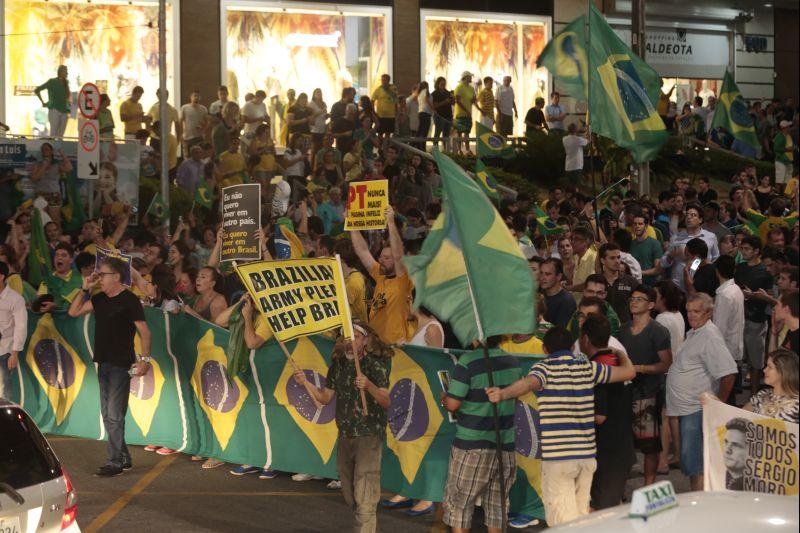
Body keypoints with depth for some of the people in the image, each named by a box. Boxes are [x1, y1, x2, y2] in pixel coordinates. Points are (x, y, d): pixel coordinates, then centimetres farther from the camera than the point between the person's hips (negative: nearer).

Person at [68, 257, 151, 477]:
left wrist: (144, 359, -20)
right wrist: (85, 289, 5)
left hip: (121, 365, -9)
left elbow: (144, 331, -12)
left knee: (114, 415, -9)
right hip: (103, 363, 9)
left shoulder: (129, 300, -11)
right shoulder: (100, 299, 12)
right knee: (108, 415, 12)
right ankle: (124, 459, 20)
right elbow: (74, 312, 15)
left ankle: (116, 462, -5)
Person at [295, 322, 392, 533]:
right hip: (345, 435, 7)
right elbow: (326, 397, 11)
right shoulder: (338, 364, 5)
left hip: (368, 436, -7)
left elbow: (386, 402, -21)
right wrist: (305, 383, -3)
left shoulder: (376, 365, -13)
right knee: (350, 494, 17)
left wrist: (369, 386, -38)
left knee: (364, 496, -11)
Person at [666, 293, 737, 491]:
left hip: (696, 409, -10)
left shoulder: (710, 336, -16)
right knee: (690, 464, 16)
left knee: (695, 464, -8)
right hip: (686, 408, 10)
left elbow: (728, 372, -24)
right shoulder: (694, 333, 15)